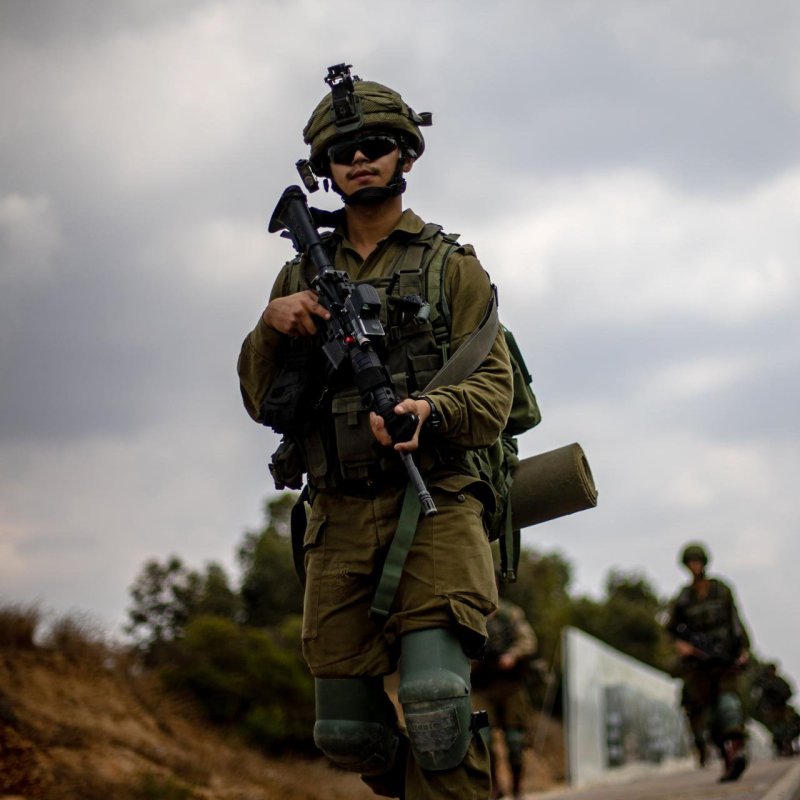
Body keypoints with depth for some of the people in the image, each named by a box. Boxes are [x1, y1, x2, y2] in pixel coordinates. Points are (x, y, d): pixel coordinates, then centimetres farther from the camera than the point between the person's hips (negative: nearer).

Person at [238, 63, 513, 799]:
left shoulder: (450, 265, 8)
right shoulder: (302, 275, 18)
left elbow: (494, 390, 0)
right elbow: (263, 403, 16)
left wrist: (429, 411, -22)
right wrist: (271, 326, -4)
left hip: (434, 506, -4)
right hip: (339, 518, 4)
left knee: (434, 698, -23)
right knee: (348, 730, 4)